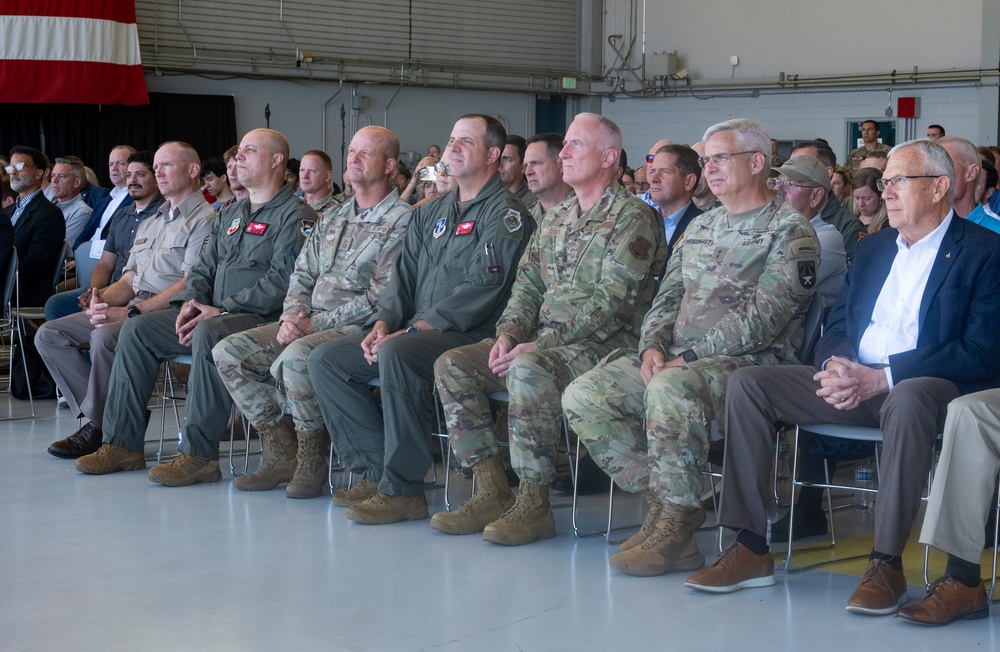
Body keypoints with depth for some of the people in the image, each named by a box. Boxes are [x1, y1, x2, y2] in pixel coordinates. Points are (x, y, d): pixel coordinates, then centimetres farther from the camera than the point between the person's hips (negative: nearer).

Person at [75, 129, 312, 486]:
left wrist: (221, 310, -21)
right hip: (213, 313, 9)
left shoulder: (295, 216, -5)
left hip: (262, 319, -9)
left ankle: (198, 454, -36)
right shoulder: (231, 214, 23)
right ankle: (123, 444, -5)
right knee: (137, 329, -4)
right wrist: (191, 302, -1)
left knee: (209, 334, -39)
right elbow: (204, 267, 23)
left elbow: (283, 279, -18)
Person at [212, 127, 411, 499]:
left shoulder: (401, 221, -5)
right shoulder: (331, 219, 21)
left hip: (358, 328, -8)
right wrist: (291, 317, -3)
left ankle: (312, 460, -18)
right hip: (310, 324, 8)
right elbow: (302, 275, 20)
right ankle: (282, 455, -6)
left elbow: (383, 296, -14)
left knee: (296, 356, -37)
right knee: (229, 352, -8)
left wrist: (316, 324, -16)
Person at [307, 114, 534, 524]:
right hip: (416, 332, 9)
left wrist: (414, 329, -20)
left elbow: (483, 287, -16)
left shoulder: (505, 213, -5)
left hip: (472, 335, -9)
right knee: (325, 360, -4)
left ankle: (402, 489, -29)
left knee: (397, 354, -37)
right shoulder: (430, 213, 22)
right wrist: (383, 322, -2)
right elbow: (404, 276, 19)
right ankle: (376, 471, -6)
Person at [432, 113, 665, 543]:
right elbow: (528, 283, 19)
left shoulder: (632, 217, -7)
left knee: (529, 370, -37)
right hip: (543, 342, 9)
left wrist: (541, 345, -20)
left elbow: (610, 301, -17)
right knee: (452, 365, -7)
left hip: (604, 344, -8)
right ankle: (491, 491, -8)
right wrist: (508, 333, -2)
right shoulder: (555, 218, 20)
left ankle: (534, 503, -27)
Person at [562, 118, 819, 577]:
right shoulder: (700, 227, 22)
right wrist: (653, 347, -3)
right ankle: (662, 501, -6)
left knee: (671, 388, -39)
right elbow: (668, 297, 19)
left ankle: (677, 523, -24)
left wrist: (689, 358, -17)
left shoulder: (789, 232, -4)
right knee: (584, 396, -11)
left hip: (751, 362, -8)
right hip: (675, 356, 8)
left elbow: (762, 319, -14)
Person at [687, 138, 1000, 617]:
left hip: (933, 384, -6)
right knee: (746, 384, -10)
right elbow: (836, 327, 18)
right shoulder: (872, 247, 20)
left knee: (908, 398, -41)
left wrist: (882, 378, -21)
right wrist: (836, 366, -8)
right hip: (854, 382, 7)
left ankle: (886, 563, -32)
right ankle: (750, 548, -12)